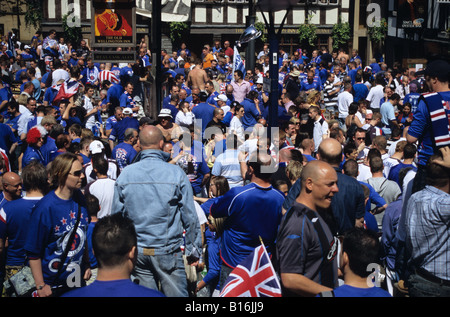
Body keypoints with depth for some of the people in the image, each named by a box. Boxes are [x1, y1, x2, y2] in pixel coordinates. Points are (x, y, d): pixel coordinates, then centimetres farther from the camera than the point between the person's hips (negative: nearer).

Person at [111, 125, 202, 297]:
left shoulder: (124, 175, -1)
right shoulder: (176, 173, -9)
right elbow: (190, 216, -6)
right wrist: (194, 249, 4)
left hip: (137, 251, 3)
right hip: (167, 250, -3)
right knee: (176, 294, 6)